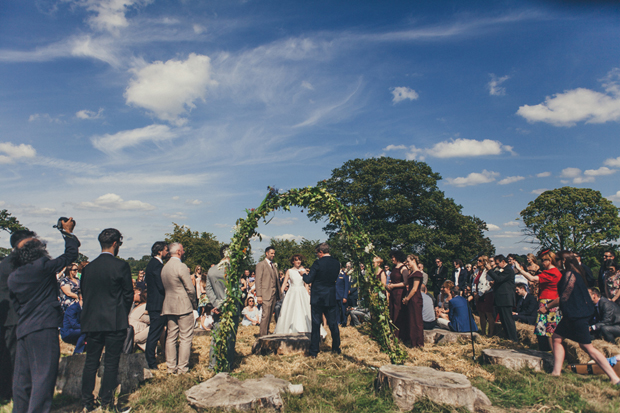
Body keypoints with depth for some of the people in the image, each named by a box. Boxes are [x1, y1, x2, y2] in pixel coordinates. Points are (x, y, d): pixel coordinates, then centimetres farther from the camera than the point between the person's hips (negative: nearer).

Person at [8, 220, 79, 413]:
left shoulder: (12, 277, 9)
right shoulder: (42, 266, -11)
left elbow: (16, 305, 17)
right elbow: (71, 253, -1)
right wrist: (67, 232, 12)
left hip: (23, 331, 7)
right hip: (44, 328, -7)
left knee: (22, 377, 15)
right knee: (43, 375, -3)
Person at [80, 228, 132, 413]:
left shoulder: (88, 267, 4)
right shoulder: (121, 266, -11)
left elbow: (84, 293, 9)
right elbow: (128, 294, -6)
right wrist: (123, 314, 11)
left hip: (91, 321, 5)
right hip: (115, 322, -4)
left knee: (90, 362, 13)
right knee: (111, 363, 5)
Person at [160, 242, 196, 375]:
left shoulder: (165, 267, 9)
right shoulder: (181, 266, -15)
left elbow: (165, 287, 15)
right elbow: (190, 289, -15)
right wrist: (194, 304, -1)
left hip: (169, 306, 8)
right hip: (183, 307, -8)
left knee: (171, 337, 12)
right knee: (185, 338, 1)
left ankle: (171, 366, 18)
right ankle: (182, 367, 4)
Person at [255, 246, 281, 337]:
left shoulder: (275, 266, 20)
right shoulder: (261, 265, -2)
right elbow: (258, 281, -7)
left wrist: (279, 293, 13)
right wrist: (259, 296, -13)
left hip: (274, 295, 7)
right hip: (266, 294, -7)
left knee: (270, 315, 9)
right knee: (266, 315, -9)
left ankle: (267, 333, 15)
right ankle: (263, 336, -3)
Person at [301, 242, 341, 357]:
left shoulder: (318, 263, -16)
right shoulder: (336, 263, 1)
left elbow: (308, 280, -14)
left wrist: (304, 273, 8)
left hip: (317, 298, -4)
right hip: (331, 298, 4)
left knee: (316, 324, 4)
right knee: (333, 323, 14)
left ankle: (314, 351, 9)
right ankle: (336, 348, 24)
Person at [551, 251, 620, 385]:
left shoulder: (570, 274, -19)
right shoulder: (571, 273, 10)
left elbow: (564, 297, -17)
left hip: (577, 315, -10)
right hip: (571, 314, 10)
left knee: (588, 347, -4)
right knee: (557, 337, 11)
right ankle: (556, 371, 15)